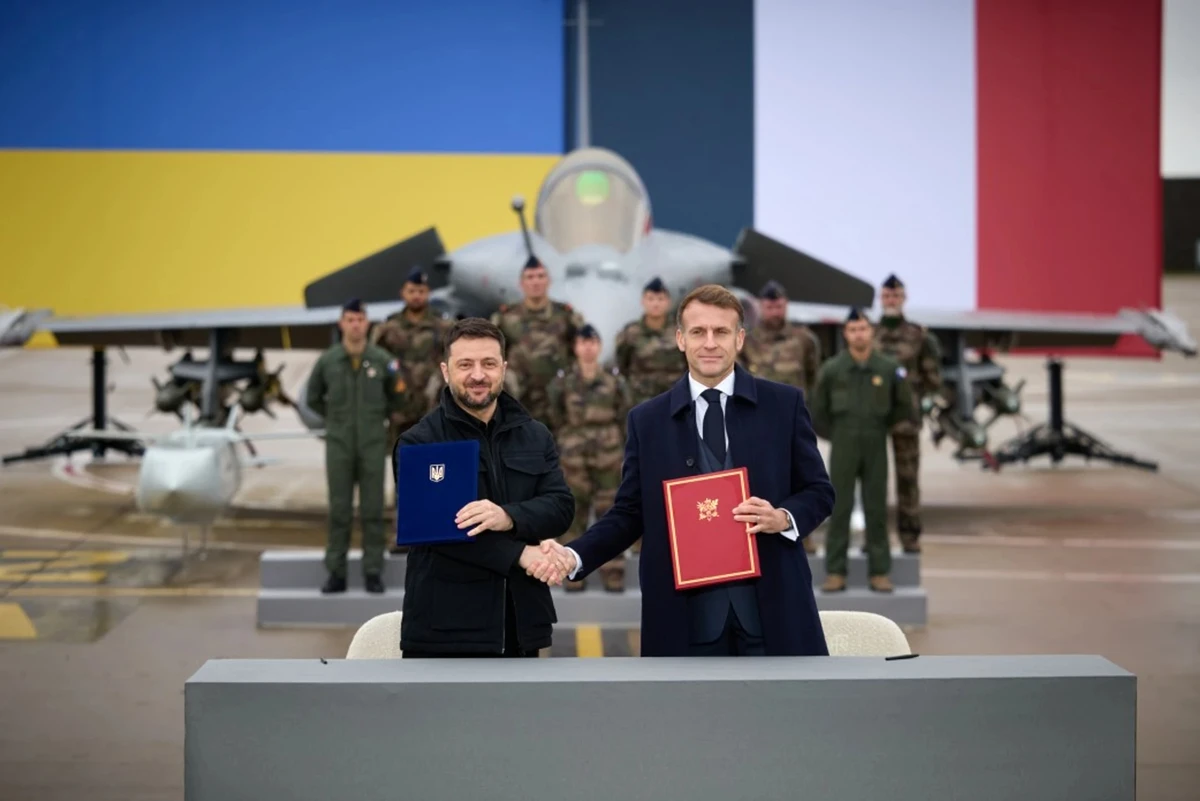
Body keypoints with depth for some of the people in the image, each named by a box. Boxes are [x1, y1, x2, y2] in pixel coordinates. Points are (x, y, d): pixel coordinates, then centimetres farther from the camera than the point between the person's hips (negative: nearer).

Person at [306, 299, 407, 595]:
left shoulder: (382, 360, -3)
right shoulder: (327, 361, -1)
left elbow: (397, 395, 12)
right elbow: (313, 398, 13)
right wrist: (336, 418, 10)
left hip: (373, 445, -1)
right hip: (339, 445, 1)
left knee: (372, 510, 1)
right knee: (339, 511, 2)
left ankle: (373, 573, 6)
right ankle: (336, 573, 7)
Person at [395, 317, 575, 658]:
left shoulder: (536, 436, 13)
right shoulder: (418, 443, -2)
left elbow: (562, 506, 0)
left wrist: (509, 517, -22)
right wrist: (517, 554, -19)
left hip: (519, 627, 5)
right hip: (444, 630, -5)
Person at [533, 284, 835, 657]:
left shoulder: (784, 404, 5)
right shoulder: (647, 419, 7)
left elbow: (819, 490, 8)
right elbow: (630, 512, 8)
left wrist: (784, 518, -13)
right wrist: (574, 555, -8)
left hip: (773, 611, 0)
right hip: (687, 619, 0)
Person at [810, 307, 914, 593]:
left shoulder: (889, 368, -1)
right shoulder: (831, 370, -2)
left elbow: (904, 406, 10)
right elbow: (817, 411, 8)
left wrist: (881, 428, 10)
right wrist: (835, 436, 8)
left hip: (876, 448, 1)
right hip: (843, 448, -1)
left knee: (876, 510, 3)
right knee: (839, 508, 0)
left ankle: (879, 572, 8)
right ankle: (835, 572, 3)